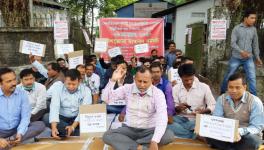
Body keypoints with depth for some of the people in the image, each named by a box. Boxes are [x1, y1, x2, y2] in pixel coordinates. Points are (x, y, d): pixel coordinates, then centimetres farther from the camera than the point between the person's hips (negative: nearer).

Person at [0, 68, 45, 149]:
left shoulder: (22, 94, -2)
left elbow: (25, 116, -5)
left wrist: (20, 133, -24)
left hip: (17, 130, 3)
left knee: (40, 125, -24)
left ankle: (9, 141, -29)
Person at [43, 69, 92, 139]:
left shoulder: (86, 90, -11)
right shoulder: (58, 88, -10)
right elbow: (54, 107, -21)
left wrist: (73, 126, -33)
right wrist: (54, 127, -37)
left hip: (77, 119, -1)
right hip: (62, 118, 1)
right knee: (46, 117, -27)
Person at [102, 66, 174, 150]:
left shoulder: (158, 93, -11)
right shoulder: (127, 88, -4)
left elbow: (162, 118, -23)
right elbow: (106, 99, -8)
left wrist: (154, 141, -36)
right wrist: (113, 80, -24)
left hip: (149, 130, -1)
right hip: (129, 129, 1)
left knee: (169, 135, -30)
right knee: (107, 136, -24)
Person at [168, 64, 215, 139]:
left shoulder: (204, 87, -3)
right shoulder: (175, 88, 3)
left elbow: (213, 106, 1)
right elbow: (174, 109, 5)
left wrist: (203, 111, -19)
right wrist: (178, 108, -19)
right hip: (181, 118, 2)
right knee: (167, 124, -31)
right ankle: (195, 135, -25)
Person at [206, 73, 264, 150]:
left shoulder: (255, 101, -11)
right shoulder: (222, 99, -3)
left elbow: (257, 127, -15)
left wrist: (240, 132, -36)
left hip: (245, 136, -1)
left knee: (252, 139, -37)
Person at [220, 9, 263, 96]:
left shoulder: (254, 29, 4)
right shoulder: (237, 28, -7)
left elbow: (255, 44, 12)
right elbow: (233, 43, -13)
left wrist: (257, 57, 13)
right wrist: (241, 51, -27)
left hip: (249, 59, 2)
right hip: (236, 58, -2)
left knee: (252, 78, -4)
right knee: (229, 76, 9)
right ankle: (222, 92, 29)